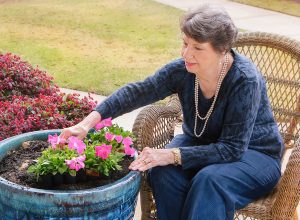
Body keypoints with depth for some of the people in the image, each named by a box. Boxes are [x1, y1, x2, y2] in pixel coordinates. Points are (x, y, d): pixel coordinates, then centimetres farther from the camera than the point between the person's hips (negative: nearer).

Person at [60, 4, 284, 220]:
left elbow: (232, 148, -30)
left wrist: (172, 155, -38)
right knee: (163, 172, -25)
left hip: (253, 153, -4)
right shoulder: (182, 69, -15)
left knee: (210, 179, -35)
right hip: (201, 143, 5)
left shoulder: (246, 81, -29)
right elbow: (136, 92, -15)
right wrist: (88, 122, -27)